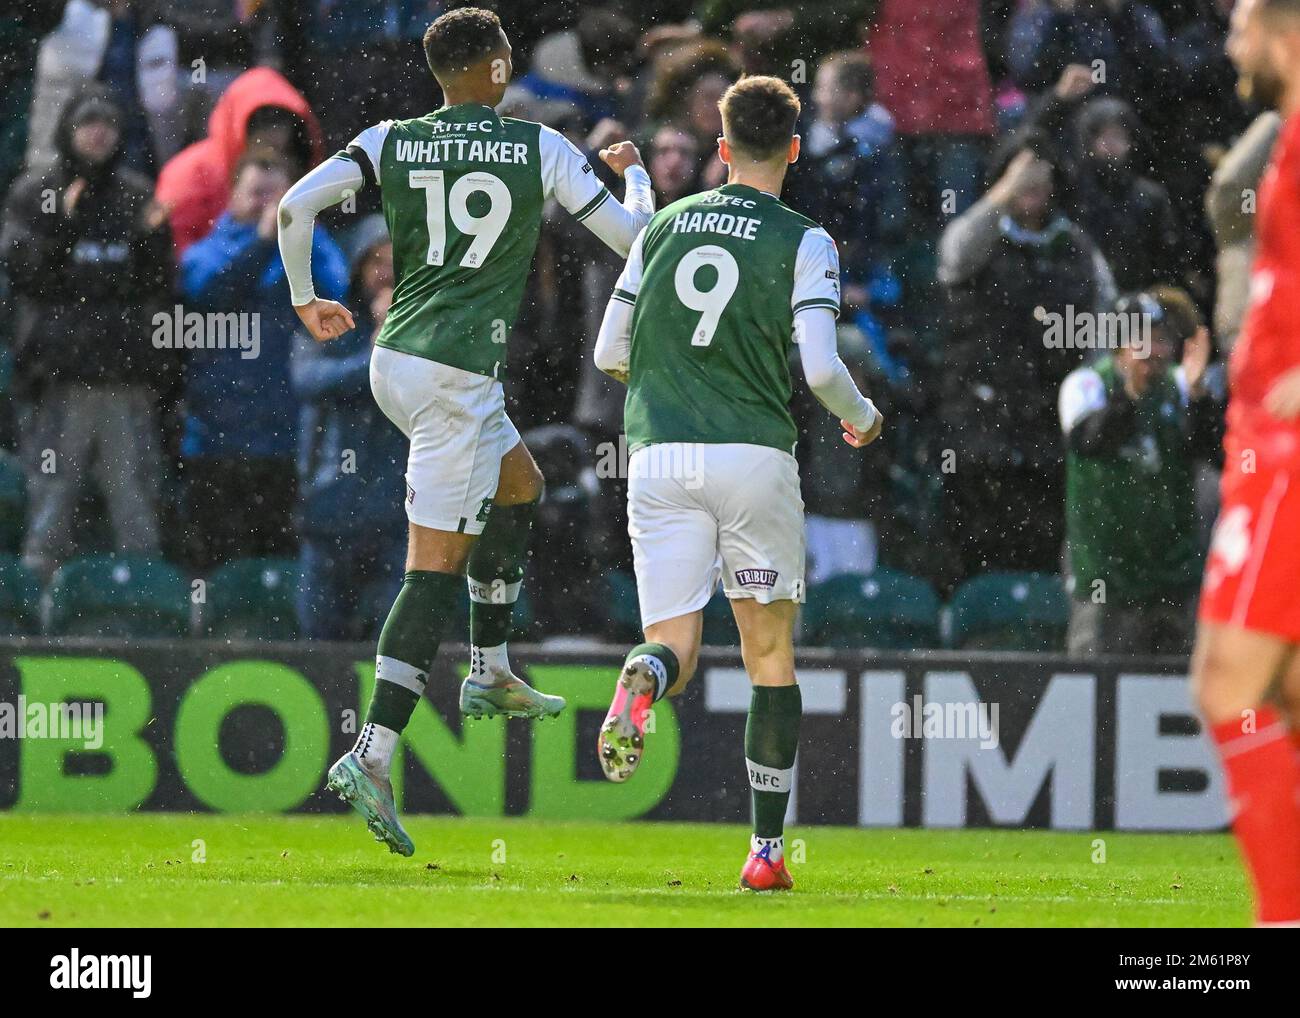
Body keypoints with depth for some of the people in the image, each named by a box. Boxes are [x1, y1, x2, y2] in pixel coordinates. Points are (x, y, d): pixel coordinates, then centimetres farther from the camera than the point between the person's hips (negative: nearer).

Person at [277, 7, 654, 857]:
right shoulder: (540, 149, -4)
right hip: (460, 375, -6)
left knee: (519, 483, 29)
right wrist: (633, 174, 25)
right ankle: (374, 757, -14)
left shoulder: (391, 143, 4)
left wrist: (306, 301, 10)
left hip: (394, 363, 6)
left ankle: (491, 672, 31)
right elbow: (633, 238, 3)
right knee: (437, 564, -5)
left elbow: (298, 203, -7)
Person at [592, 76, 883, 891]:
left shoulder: (665, 226, 11)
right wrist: (863, 418, 10)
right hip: (754, 454, -2)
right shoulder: (803, 242, -1)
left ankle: (645, 679, -37)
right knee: (772, 653, 12)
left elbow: (609, 353, 14)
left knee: (675, 645, 2)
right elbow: (819, 366, -11)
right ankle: (768, 848, 10)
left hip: (658, 457, 2)